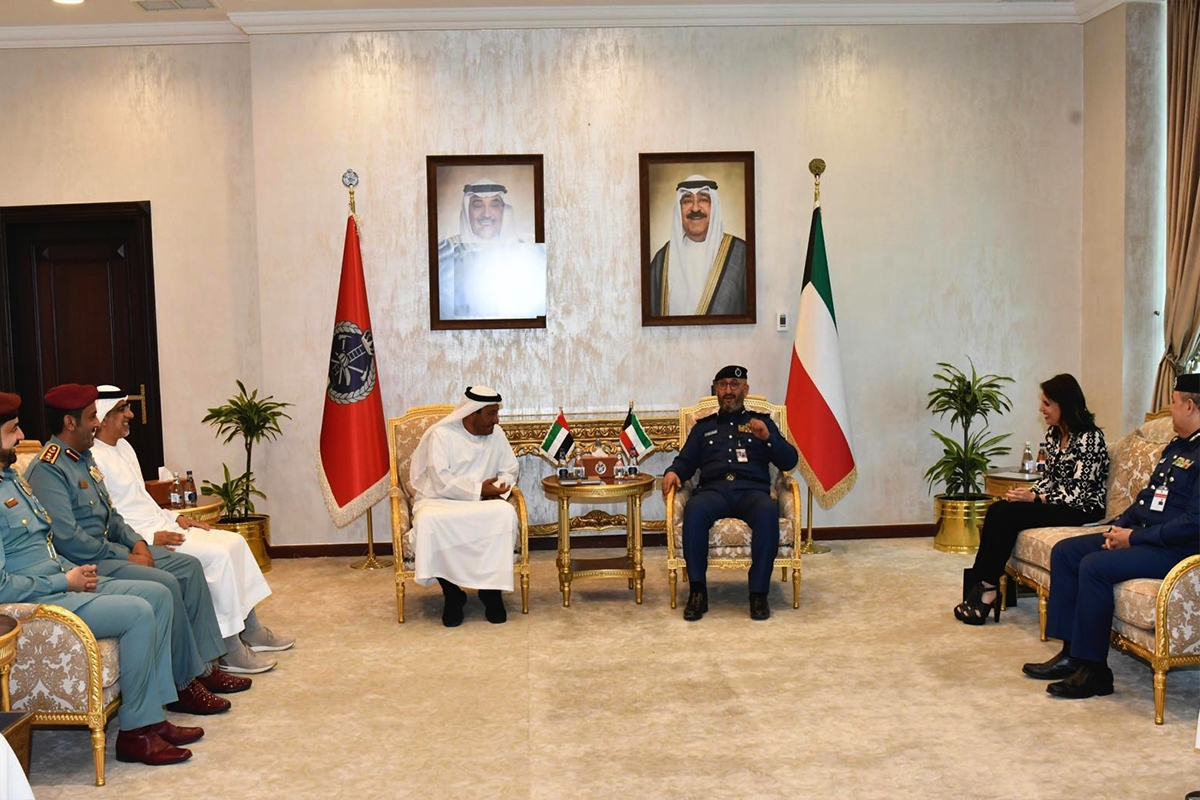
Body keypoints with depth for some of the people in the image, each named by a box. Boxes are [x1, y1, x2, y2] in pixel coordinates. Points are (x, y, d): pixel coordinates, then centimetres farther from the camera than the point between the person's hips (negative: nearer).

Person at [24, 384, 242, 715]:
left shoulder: (84, 458, 14)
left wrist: (135, 541, 3)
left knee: (190, 566, 1)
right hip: (84, 564, -10)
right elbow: (67, 538, -24)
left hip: (109, 548, 10)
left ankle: (203, 665, 3)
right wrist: (125, 556, -18)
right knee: (165, 584, -26)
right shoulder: (48, 469, -17)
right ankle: (184, 684, -14)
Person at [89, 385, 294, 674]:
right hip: (140, 539, -10)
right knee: (217, 556, -22)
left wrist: (175, 517, 10)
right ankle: (229, 650, -14)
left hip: (159, 526, 10)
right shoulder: (93, 461, -15)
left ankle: (252, 632, 6)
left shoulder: (123, 447, 16)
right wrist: (151, 538, -22)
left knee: (234, 542, 0)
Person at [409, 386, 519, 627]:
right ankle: (452, 594, -20)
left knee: (505, 513, -30)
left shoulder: (496, 434, 6)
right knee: (429, 521, -37)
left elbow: (510, 470, 10)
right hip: (439, 501, -3)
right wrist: (478, 490, -18)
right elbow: (441, 481, -16)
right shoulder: (441, 434, -8)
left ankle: (492, 590, -16)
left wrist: (497, 488, -12)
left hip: (480, 506, 3)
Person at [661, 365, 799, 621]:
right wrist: (673, 472, -2)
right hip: (714, 490, 1)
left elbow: (789, 461, 14)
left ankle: (759, 592, -30)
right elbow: (686, 461, 20)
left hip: (752, 490, -1)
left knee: (768, 512, -37)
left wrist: (767, 437, -3)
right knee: (694, 509, -36)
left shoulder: (762, 421, 23)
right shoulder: (703, 427, 28)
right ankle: (697, 591, -28)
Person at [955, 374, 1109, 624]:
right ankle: (981, 584, -20)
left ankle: (987, 589, -16)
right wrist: (1027, 493, -3)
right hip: (1056, 503, 8)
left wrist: (1035, 499, -21)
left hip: (1083, 510, -8)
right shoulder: (1053, 434, 11)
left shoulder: (1090, 438, -15)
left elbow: (1079, 494, -18)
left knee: (1007, 515, -25)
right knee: (997, 510, -18)